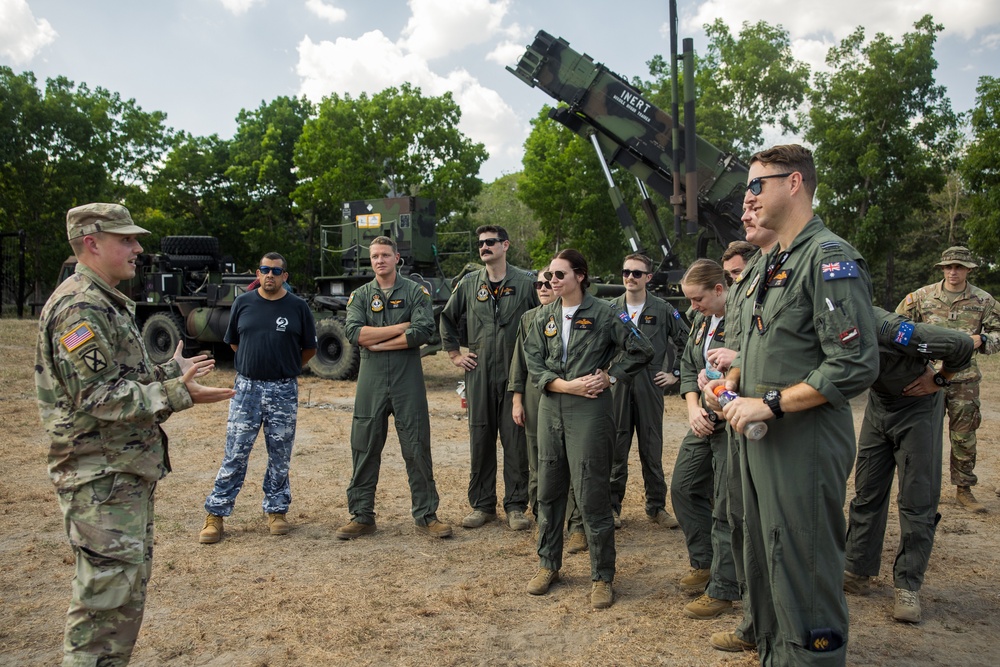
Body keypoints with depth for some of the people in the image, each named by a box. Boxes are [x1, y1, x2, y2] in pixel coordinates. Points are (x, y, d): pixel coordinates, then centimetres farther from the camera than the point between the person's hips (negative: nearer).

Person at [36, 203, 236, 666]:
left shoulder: (109, 304, 17)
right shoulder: (79, 306, -17)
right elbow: (95, 397, -23)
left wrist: (173, 369, 18)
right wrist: (177, 394, -26)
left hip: (129, 470, 11)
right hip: (100, 476, -11)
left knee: (129, 582, 19)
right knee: (109, 594, -5)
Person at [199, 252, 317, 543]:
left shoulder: (298, 307, 1)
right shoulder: (243, 303, 5)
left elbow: (309, 348, 10)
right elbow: (233, 342, 16)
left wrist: (286, 369, 10)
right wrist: (256, 363, 12)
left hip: (283, 391, 0)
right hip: (246, 387, 0)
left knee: (280, 456, 8)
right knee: (234, 454, 1)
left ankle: (276, 510, 22)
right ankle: (215, 515, 10)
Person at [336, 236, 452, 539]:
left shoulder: (415, 292, 4)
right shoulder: (360, 295, 10)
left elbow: (424, 332, -12)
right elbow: (354, 332, -8)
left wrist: (378, 343, -11)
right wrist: (401, 327, -10)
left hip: (408, 380, -2)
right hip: (371, 380, 2)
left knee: (417, 448, 2)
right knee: (364, 448, 5)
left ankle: (426, 515, 13)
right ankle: (361, 516, 17)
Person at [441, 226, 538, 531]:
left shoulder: (525, 282, -1)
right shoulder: (469, 283, 8)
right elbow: (447, 319, 20)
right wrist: (455, 354, 14)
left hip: (516, 374, -2)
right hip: (479, 374, 3)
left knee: (516, 441, 2)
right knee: (480, 440, 7)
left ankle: (516, 507, 13)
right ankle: (482, 505, 19)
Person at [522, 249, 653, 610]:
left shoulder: (603, 313, -4)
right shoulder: (544, 316, 9)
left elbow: (642, 350, -2)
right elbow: (533, 364, 3)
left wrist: (610, 376, -6)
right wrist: (568, 385, -10)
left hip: (589, 409, -5)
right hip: (550, 408, 5)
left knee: (592, 495, -3)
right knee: (549, 491, 12)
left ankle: (602, 576, 12)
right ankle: (548, 564, 28)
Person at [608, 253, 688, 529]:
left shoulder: (663, 309, 2)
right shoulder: (610, 309, 5)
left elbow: (686, 342, 10)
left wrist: (675, 373, 7)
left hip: (650, 388, 0)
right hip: (617, 387, 1)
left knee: (652, 449, 8)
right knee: (615, 449, 5)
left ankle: (657, 506, 19)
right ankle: (612, 505, 16)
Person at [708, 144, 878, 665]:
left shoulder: (830, 260, -15)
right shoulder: (767, 266, 14)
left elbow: (855, 367, -22)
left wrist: (770, 404, -20)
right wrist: (732, 379, 6)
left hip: (806, 443, -9)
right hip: (760, 440, 10)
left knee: (804, 574, 1)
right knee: (763, 563, 20)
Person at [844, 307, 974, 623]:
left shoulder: (886, 330, -37)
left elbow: (961, 344, -30)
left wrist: (939, 381, -16)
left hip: (917, 407, -6)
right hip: (878, 405, 6)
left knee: (917, 500, -3)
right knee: (867, 493, 8)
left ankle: (908, 586, 6)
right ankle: (857, 572, 17)